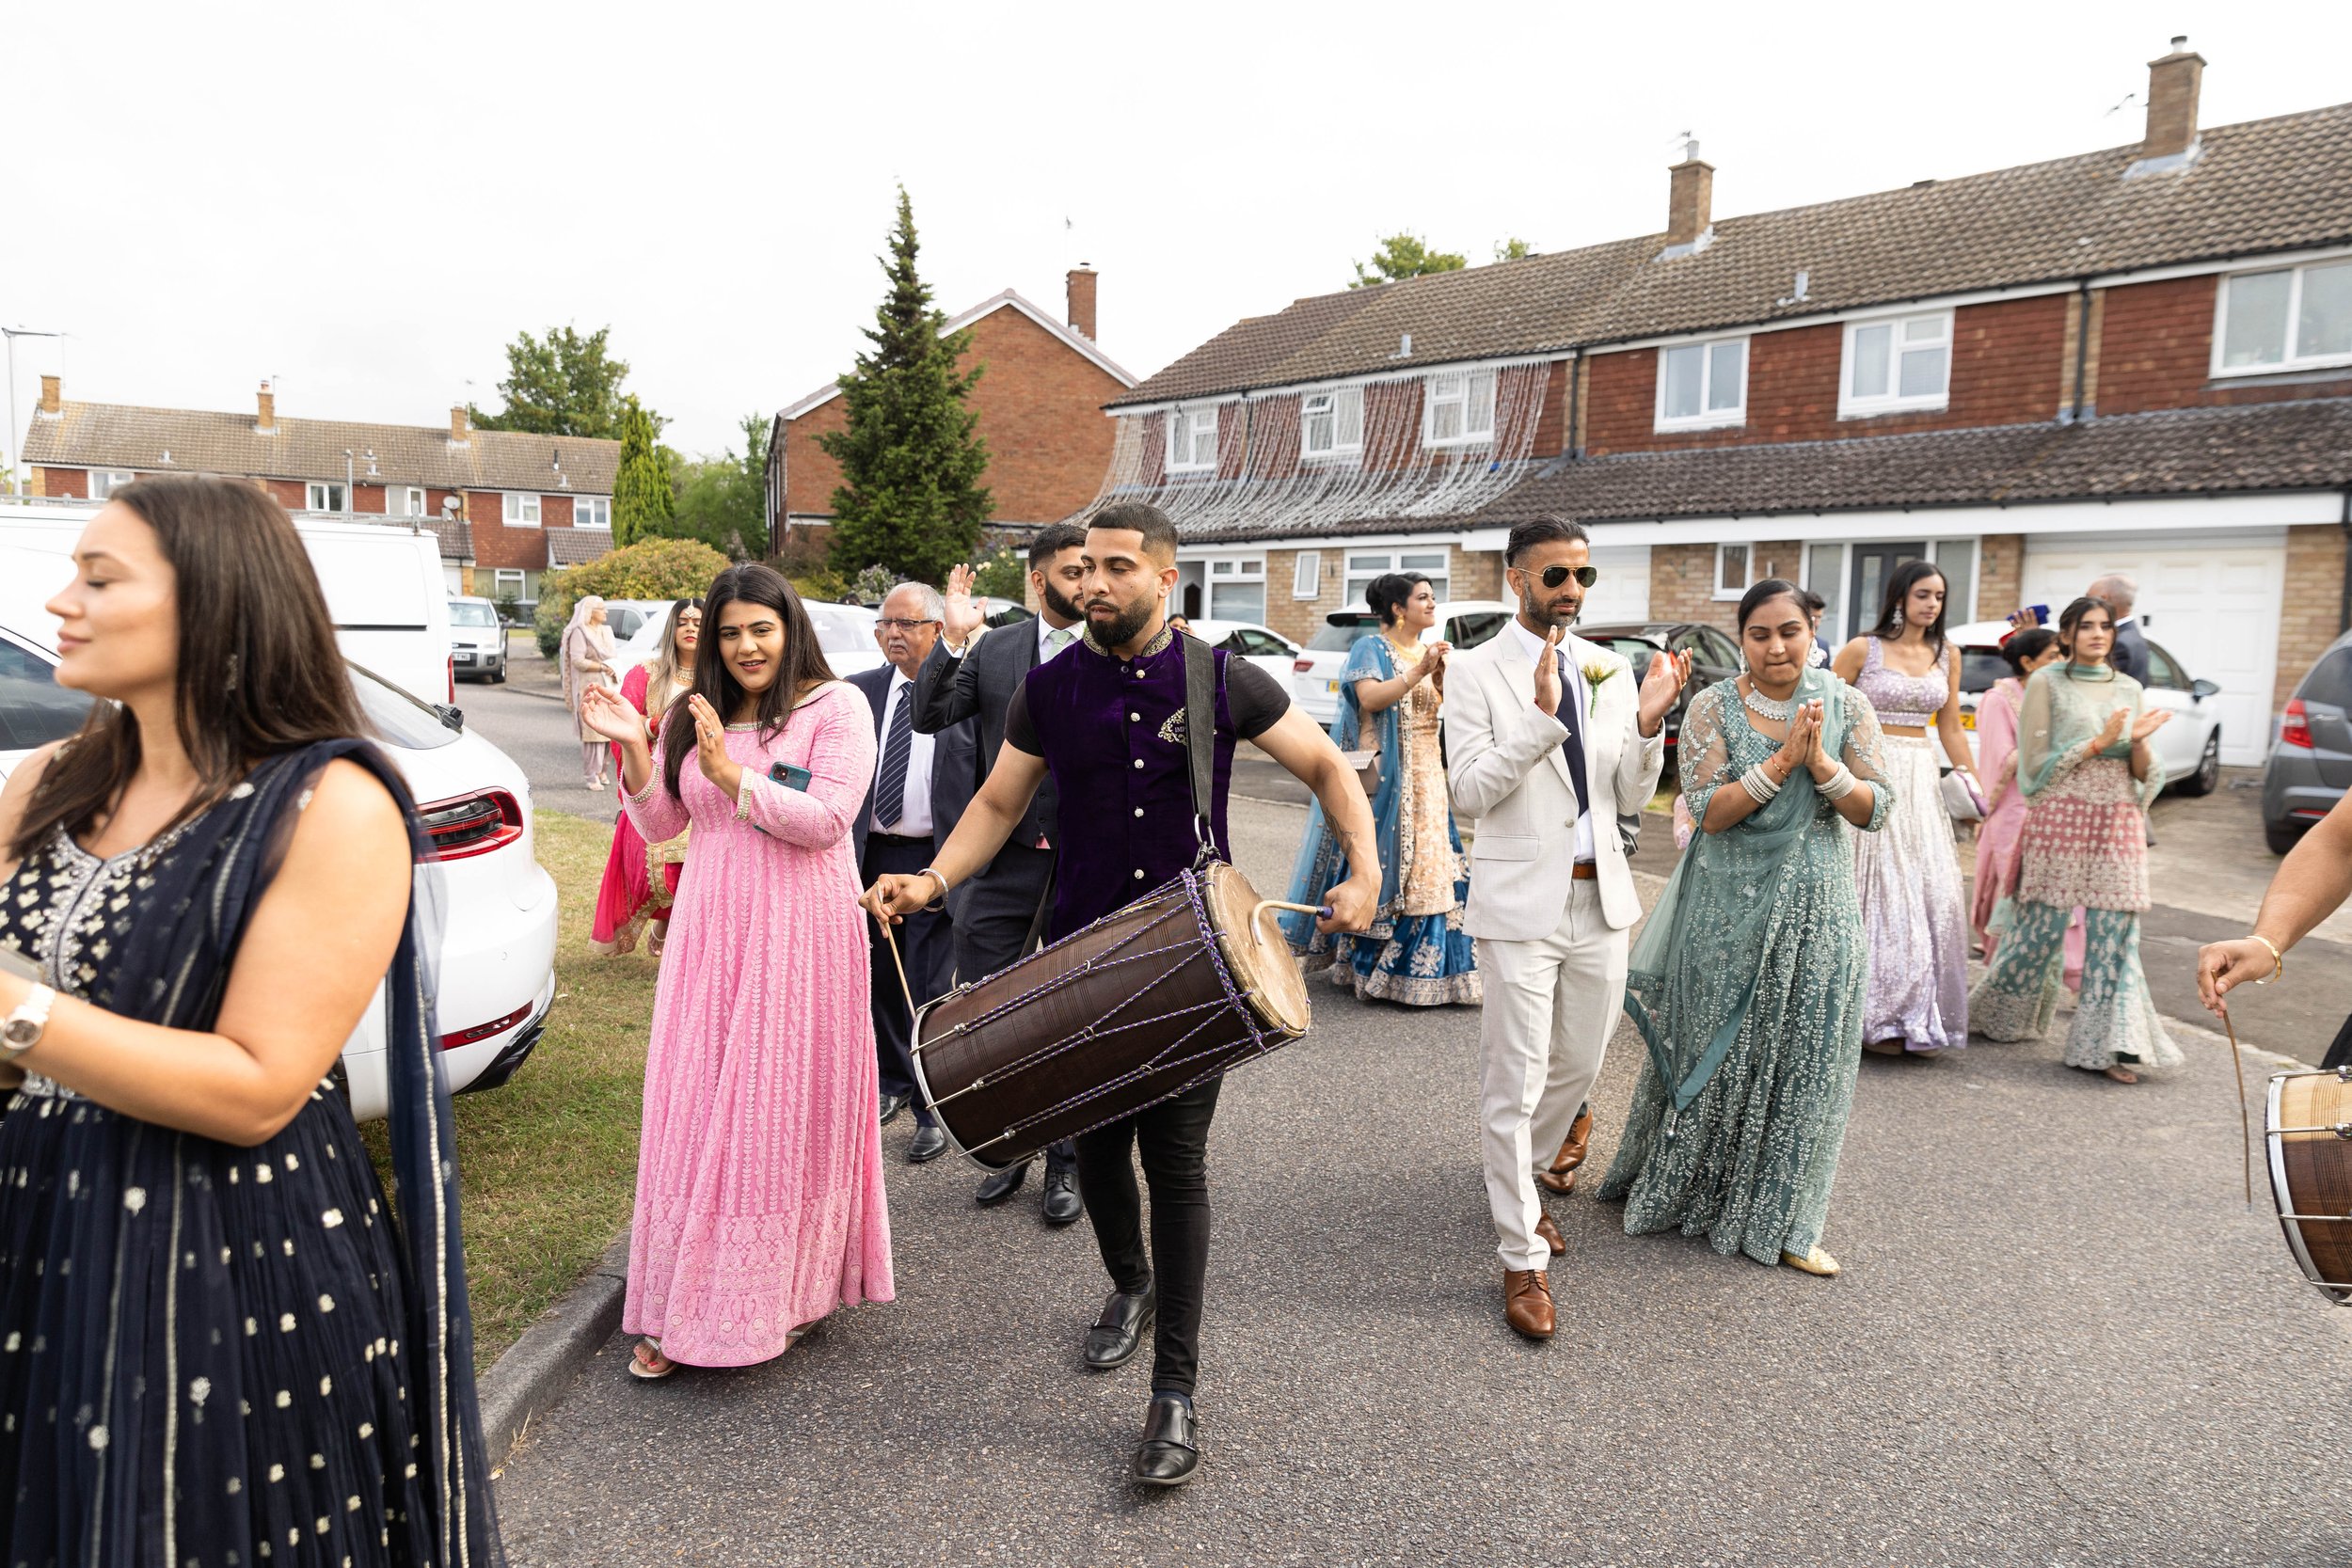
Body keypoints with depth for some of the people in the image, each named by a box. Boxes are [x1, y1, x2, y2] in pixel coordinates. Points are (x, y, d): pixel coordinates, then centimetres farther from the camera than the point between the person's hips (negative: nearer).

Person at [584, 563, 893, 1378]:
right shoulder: (693, 716, 11)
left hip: (801, 935, -4)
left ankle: (790, 1288, 21)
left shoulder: (836, 707, -4)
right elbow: (660, 824, 10)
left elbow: (827, 819, -14)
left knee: (788, 1108, 4)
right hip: (711, 934, 5)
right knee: (698, 1112, 5)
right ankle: (682, 1310, 15)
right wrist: (634, 747, -5)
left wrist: (733, 774, -19)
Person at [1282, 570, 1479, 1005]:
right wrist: (1419, 671, -24)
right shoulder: (1371, 648, -4)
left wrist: (1440, 679, -11)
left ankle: (1420, 964, 13)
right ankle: (1366, 961, 5)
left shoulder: (1431, 651, 15)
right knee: (1380, 862, -4)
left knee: (1426, 865, 6)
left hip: (1427, 776, 7)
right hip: (1383, 776, -6)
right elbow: (1370, 698, -21)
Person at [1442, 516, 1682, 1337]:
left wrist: (1649, 722, -11)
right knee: (1514, 1084, 0)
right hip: (1521, 901, -5)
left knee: (1580, 1064, 18)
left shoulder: (1610, 669, 7)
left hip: (1600, 896, 5)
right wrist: (1541, 715, -25)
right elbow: (1471, 791, -15)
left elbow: (1632, 797, 6)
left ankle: (1520, 1176, 45)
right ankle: (1523, 1261, 13)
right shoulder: (1478, 670, -7)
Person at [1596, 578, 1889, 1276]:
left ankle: (1781, 1221, 20)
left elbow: (1876, 809, -4)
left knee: (1805, 1061, 5)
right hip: (1729, 912, -2)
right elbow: (1708, 809, -13)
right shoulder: (1713, 708, -5)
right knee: (1714, 1053, 9)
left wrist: (1822, 765, -19)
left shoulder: (1846, 706, 1)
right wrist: (1782, 762, -22)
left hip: (1817, 911, 2)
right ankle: (1682, 1190, 30)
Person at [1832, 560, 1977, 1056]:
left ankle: (1921, 1017, 14)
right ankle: (1880, 1016, 6)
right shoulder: (1863, 650, -4)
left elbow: (1950, 727, 16)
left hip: (1921, 781, 5)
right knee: (1881, 896, -3)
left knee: (1934, 895, 2)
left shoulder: (1947, 655, 10)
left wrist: (1973, 784, 12)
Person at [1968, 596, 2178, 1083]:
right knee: (2043, 926, 1)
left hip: (2118, 821, 4)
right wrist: (2099, 743, -12)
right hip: (2061, 817, -4)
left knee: (2116, 933, -2)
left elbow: (2142, 774, 13)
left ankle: (2108, 1047, 1)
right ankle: (1997, 1015, 23)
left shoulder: (2128, 688, 13)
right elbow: (2036, 763, -6)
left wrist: (2139, 742, -7)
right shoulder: (2047, 683, 0)